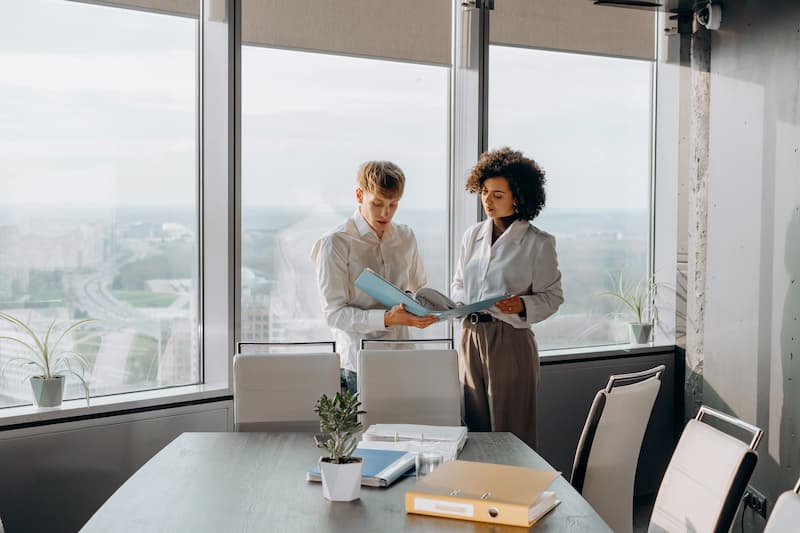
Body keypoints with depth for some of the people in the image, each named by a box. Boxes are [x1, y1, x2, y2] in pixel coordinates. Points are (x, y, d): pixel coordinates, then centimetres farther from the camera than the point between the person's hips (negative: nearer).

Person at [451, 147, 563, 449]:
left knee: (510, 435, 1)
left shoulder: (538, 243, -4)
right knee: (473, 432, 9)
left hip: (511, 342, -5)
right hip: (471, 337, 5)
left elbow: (552, 297, -2)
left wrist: (522, 305, -21)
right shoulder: (472, 236, 11)